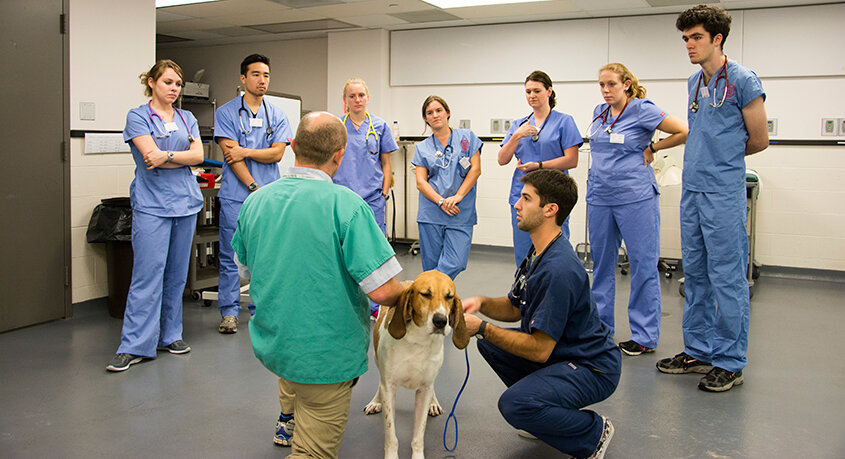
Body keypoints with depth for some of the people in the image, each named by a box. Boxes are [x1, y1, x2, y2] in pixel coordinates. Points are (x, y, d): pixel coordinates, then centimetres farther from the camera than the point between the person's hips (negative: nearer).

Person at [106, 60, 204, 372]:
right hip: (151, 205, -5)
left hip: (185, 202, 5)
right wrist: (183, 156, -3)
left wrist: (166, 156, -12)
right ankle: (135, 346, -3)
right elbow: (151, 156, -12)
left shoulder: (187, 119, 15)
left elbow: (199, 155, 0)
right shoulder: (137, 117, 1)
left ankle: (169, 335, 20)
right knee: (148, 275, -9)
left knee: (177, 274, 9)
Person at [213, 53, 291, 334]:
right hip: (235, 195, -2)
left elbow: (277, 153, 0)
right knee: (231, 257, 1)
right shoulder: (226, 113, 1)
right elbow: (231, 155, -7)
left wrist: (245, 152, -12)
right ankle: (229, 312, 10)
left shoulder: (277, 115, 10)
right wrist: (254, 188, -13)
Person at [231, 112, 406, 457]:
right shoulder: (346, 205, -22)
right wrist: (405, 293, -2)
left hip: (269, 344, 6)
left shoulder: (254, 202, -3)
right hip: (326, 355, -6)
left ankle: (289, 419, 46)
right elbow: (382, 290, -24)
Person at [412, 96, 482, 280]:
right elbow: (421, 182, 3)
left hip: (461, 214, -1)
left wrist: (457, 197, -10)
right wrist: (441, 201, -14)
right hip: (431, 214, 1)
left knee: (454, 264, -12)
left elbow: (476, 170, 1)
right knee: (431, 266, 1)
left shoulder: (467, 137, 9)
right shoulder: (422, 147, 12)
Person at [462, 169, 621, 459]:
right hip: (559, 353, 10)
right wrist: (481, 303, -6)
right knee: (489, 343, 9)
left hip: (593, 369, -10)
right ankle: (540, 408, 17)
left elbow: (540, 350, -27)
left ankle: (594, 432, -3)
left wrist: (482, 328, -21)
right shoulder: (538, 253, 4)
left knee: (513, 404, -28)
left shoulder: (559, 269, -29)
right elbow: (514, 309, 13)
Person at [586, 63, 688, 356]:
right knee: (601, 263, 11)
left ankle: (645, 336, 8)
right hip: (600, 198, 6)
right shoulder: (599, 113, 13)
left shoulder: (643, 110, -6)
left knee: (643, 264, -1)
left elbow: (684, 132, -10)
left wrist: (652, 149, -4)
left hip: (635, 197, -6)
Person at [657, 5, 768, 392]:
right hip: (692, 190, 8)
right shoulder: (694, 83, 14)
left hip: (723, 193, -7)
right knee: (695, 274, 12)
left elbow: (759, 140, -2)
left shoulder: (743, 81, -8)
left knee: (727, 278, -2)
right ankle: (698, 350, 23)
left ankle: (730, 362, 7)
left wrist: (724, 157, 10)